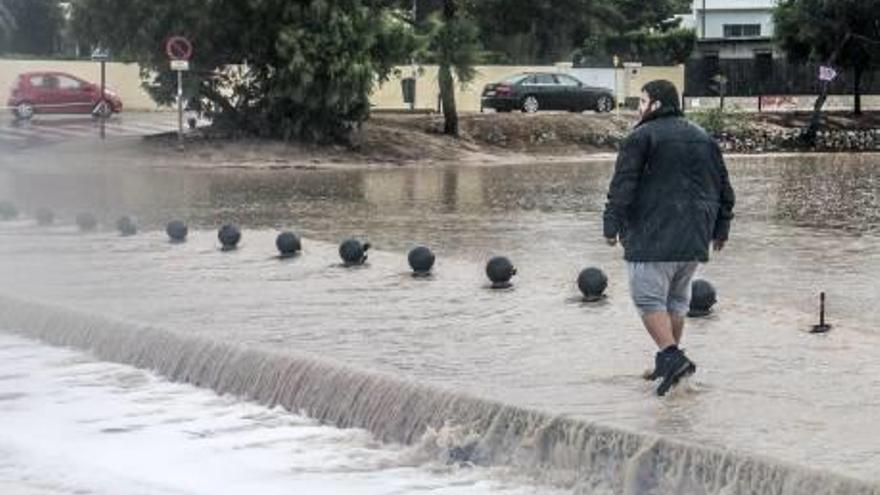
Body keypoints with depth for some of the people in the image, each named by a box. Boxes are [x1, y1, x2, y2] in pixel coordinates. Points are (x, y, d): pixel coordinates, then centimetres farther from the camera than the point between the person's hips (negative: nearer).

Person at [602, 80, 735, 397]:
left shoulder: (641, 137, -6)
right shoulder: (703, 139, 15)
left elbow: (622, 186, -12)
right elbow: (723, 188, 18)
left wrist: (611, 225, -8)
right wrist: (720, 228, 25)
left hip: (653, 237, -7)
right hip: (694, 238, 7)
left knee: (649, 298, -6)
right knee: (676, 298, 17)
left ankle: (671, 357, -20)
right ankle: (669, 359, 21)